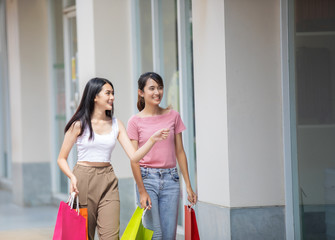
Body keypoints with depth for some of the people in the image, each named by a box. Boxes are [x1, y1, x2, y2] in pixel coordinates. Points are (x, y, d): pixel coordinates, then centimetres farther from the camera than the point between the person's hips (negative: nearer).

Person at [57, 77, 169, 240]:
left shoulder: (116, 125, 9)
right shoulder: (79, 124, -2)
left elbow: (134, 156, 2)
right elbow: (62, 158, 1)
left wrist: (152, 140, -12)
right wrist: (72, 177, -17)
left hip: (108, 182, 3)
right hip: (84, 180, -3)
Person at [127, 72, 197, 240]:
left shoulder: (173, 116, 7)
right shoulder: (135, 121, -2)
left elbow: (180, 152, 9)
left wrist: (188, 186, 6)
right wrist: (142, 191, -11)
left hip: (170, 179, 3)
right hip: (147, 178, -3)